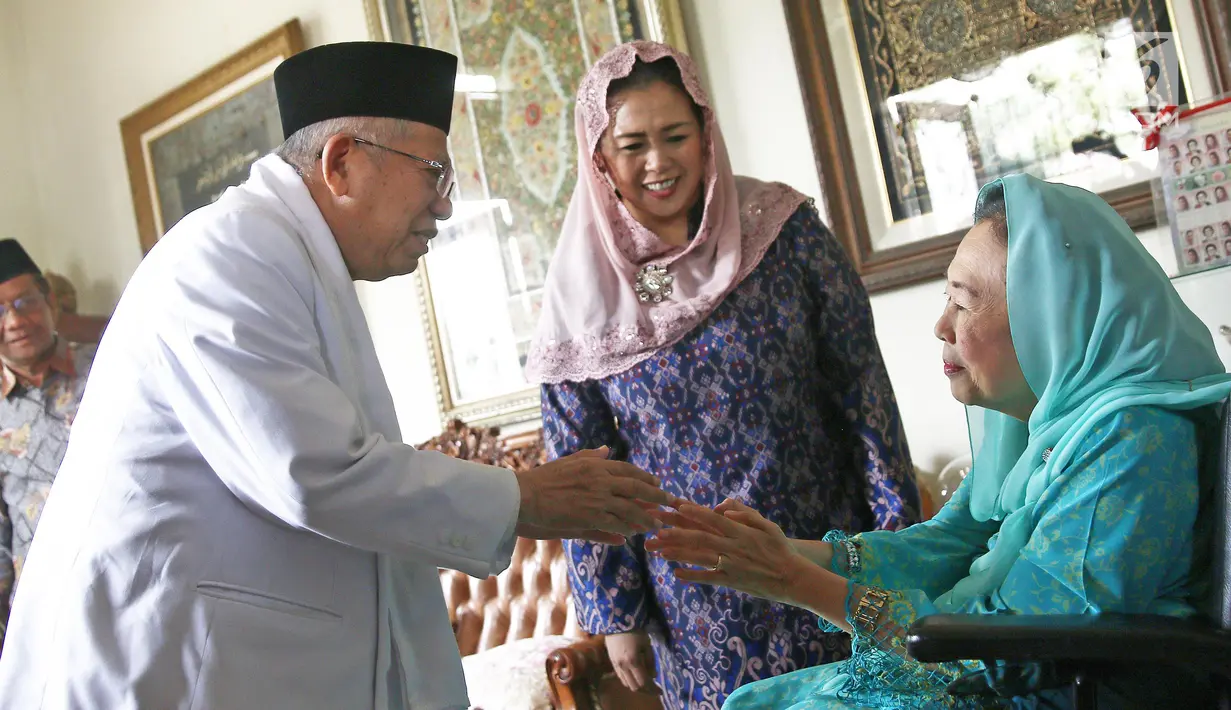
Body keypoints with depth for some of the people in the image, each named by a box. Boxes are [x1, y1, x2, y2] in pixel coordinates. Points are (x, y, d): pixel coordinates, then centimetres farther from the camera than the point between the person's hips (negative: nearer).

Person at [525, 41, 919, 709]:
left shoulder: (784, 227, -6)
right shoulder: (583, 291, -5)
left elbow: (862, 385, -3)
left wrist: (896, 535, -5)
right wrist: (615, 612, 2)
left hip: (831, 564, 0)